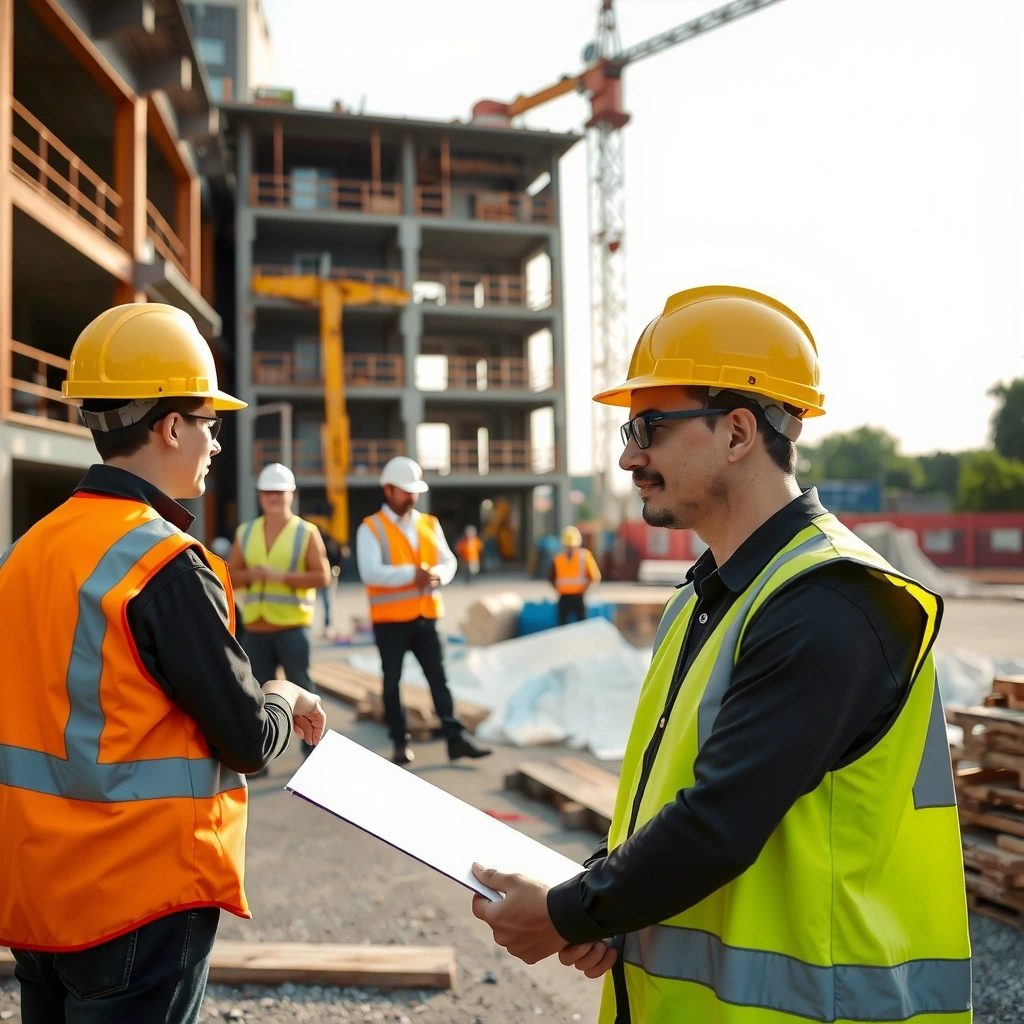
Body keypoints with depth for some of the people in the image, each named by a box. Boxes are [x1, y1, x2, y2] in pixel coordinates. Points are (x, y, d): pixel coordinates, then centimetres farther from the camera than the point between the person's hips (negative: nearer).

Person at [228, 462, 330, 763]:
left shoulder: (307, 532, -3)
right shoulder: (245, 532, 9)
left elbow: (322, 576, -8)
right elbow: (232, 575, 10)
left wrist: (283, 576, -20)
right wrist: (250, 575, -12)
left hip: (293, 627, -4)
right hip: (255, 630, 4)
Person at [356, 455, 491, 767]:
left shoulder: (430, 524, 9)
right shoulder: (371, 528, -8)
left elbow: (448, 561, 8)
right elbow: (370, 573, -19)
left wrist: (437, 574, -15)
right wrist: (412, 574, -24)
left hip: (425, 617, 4)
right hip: (390, 620, -4)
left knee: (439, 679, 5)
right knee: (392, 682, 5)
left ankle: (455, 739, 8)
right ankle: (400, 743, 15)